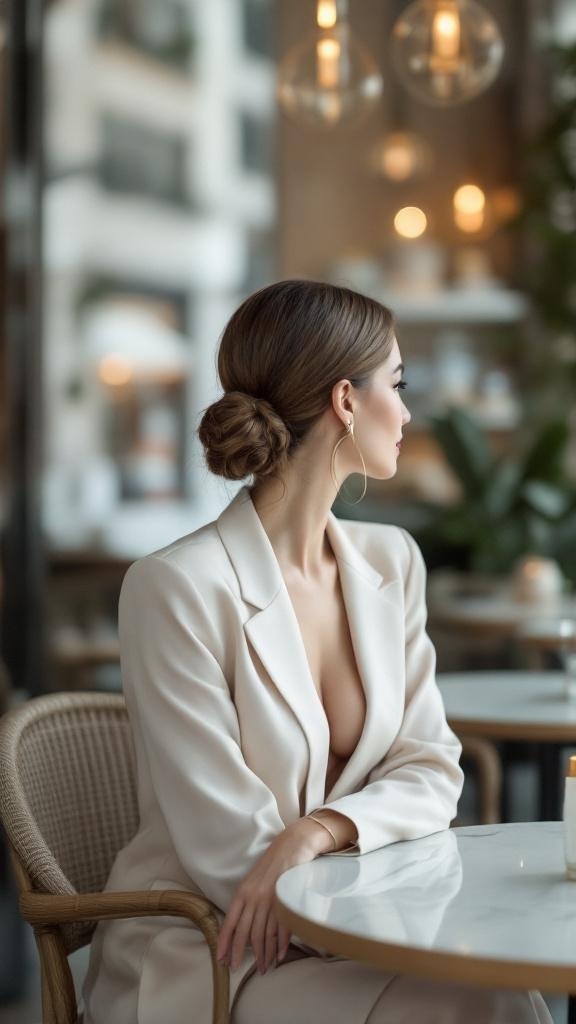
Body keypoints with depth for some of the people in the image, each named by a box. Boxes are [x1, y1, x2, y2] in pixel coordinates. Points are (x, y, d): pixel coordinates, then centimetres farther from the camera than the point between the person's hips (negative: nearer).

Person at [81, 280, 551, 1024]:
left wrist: (318, 831, -18)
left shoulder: (390, 561, 6)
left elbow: (430, 769, 3)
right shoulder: (175, 587, -16)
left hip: (339, 934, 6)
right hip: (204, 956, -6)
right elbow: (227, 848, -17)